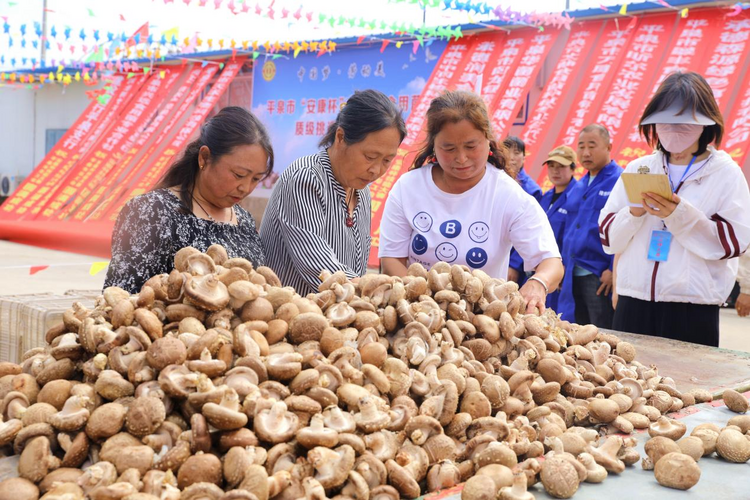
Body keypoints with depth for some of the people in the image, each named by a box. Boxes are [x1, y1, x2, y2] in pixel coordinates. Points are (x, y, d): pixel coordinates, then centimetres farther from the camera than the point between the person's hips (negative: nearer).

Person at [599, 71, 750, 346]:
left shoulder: (725, 173, 2)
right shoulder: (638, 169, 10)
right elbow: (608, 237, 8)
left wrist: (680, 215, -17)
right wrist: (633, 214, -12)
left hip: (693, 311, -2)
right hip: (634, 305, 3)